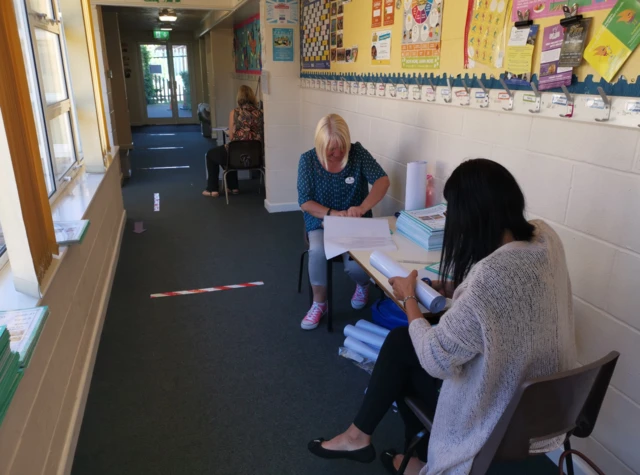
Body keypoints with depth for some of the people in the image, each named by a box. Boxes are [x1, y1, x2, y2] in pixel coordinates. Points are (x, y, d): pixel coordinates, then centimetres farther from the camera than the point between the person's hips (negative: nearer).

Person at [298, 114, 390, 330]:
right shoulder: (308, 160, -10)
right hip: (321, 221, 0)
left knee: (355, 266, -24)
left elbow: (382, 180, -17)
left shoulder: (357, 152, -9)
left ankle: (363, 284, 18)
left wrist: (362, 208, -34)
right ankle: (319, 303, -6)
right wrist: (333, 214, -28)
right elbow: (305, 202, -10)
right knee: (317, 252, -32)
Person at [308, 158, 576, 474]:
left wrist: (409, 298, -10)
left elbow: (435, 359, -25)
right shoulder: (545, 236, -9)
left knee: (401, 348, 10)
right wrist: (456, 287, -1)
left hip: (503, 411, -7)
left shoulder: (491, 276, -36)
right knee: (400, 340, 13)